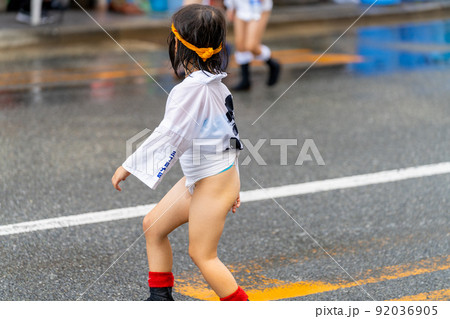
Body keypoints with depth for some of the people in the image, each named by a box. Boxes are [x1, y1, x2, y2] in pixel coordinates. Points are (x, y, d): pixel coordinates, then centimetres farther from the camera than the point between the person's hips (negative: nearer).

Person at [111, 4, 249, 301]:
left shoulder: (191, 90, -25)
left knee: (202, 254, 0)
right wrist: (232, 181, 21)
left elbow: (168, 136, -26)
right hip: (197, 179, 10)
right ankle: (161, 298, 24)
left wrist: (129, 166, -18)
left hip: (213, 183, -10)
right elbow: (226, 129, 13)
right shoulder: (215, 84, 5)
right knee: (153, 225, 15)